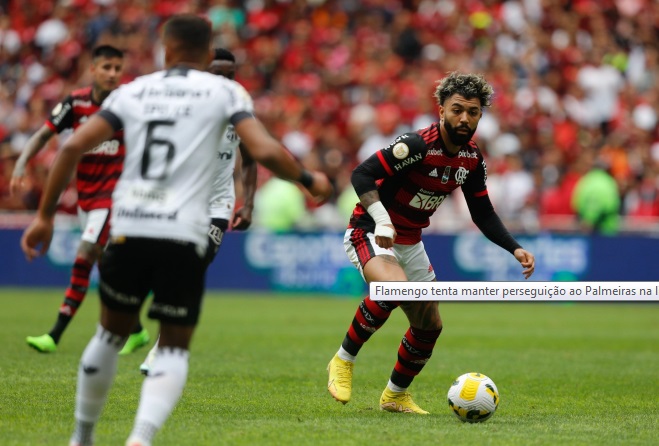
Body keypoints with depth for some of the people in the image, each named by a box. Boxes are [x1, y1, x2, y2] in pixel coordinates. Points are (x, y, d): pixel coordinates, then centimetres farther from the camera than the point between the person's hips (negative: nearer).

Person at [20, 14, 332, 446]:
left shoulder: (133, 90, 13)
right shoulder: (224, 91, 6)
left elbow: (74, 146, 5)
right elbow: (266, 151, -7)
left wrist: (45, 215, 10)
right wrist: (310, 180, 11)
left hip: (128, 230, 3)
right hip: (183, 235, -2)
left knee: (111, 334, 23)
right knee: (174, 349, 8)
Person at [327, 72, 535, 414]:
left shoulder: (472, 159, -2)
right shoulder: (417, 145, -24)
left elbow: (483, 214, 9)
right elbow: (361, 174, -27)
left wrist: (515, 249, -3)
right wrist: (381, 219, -41)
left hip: (410, 242, 8)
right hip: (370, 233, -8)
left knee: (429, 326, 11)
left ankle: (395, 395, 34)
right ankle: (343, 361, -19)